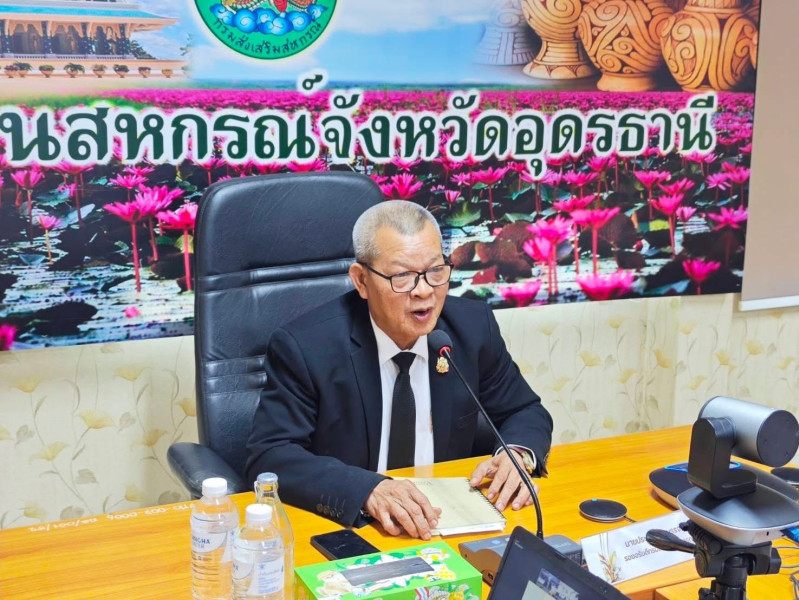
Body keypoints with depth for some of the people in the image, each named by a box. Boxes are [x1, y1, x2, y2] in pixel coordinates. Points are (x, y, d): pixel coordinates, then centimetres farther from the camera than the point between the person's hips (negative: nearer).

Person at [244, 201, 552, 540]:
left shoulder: (473, 327, -4)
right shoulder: (305, 346, -15)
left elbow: (525, 412, 8)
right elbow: (268, 457, -20)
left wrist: (519, 454, -15)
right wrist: (368, 490, -34)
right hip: (342, 531, -2)